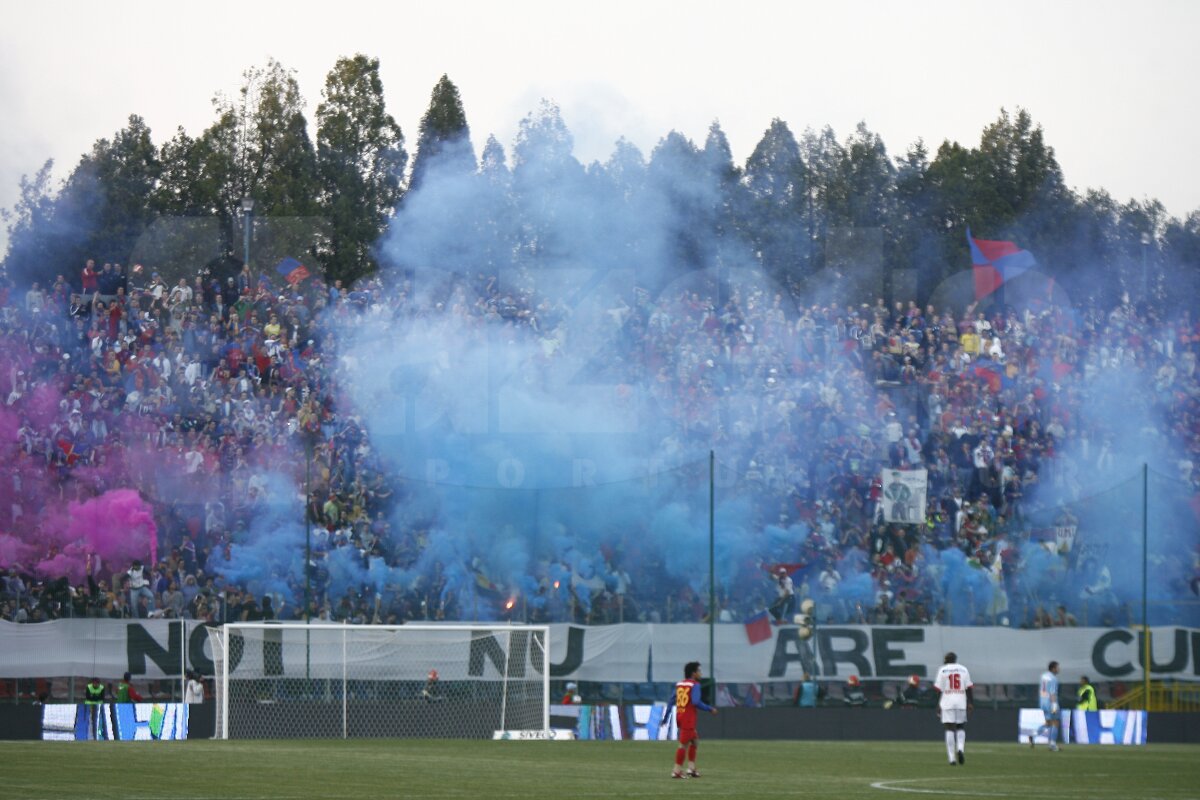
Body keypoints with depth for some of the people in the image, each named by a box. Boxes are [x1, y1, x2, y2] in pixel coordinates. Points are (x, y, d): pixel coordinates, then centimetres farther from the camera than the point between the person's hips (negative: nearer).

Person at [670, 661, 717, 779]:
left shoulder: (679, 684, 12)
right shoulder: (695, 685, -9)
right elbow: (696, 702, -21)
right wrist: (710, 709, -11)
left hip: (679, 716, 8)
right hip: (688, 718, -8)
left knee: (694, 740, 20)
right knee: (684, 744, -4)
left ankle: (691, 768, 19)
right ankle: (677, 771, -4)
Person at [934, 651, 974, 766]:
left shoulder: (943, 670, 2)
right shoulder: (963, 670, 8)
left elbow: (938, 690, -1)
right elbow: (969, 688, 3)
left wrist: (938, 705, 2)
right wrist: (971, 703, 5)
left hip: (947, 704, -2)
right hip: (961, 703, 2)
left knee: (949, 729, -1)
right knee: (961, 728, 14)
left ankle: (952, 758, -7)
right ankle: (960, 749, -13)